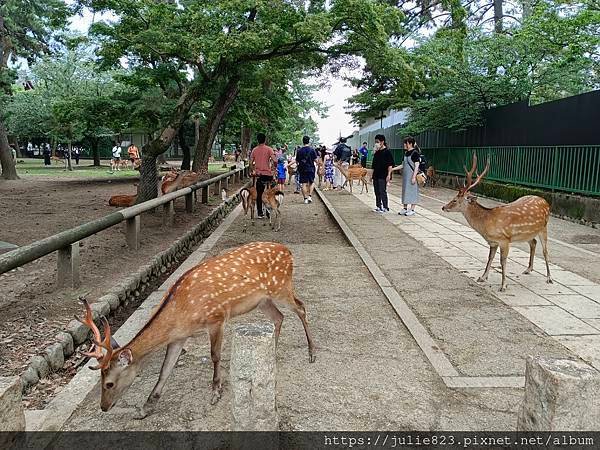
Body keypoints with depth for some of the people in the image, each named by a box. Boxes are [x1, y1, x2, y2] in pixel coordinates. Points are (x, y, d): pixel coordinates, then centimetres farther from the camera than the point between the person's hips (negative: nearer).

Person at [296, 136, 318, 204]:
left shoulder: (299, 150, 1)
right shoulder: (312, 149, -6)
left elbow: (297, 161, 4)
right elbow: (315, 160, -5)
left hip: (302, 169, 1)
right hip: (310, 168, -1)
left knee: (304, 184, 4)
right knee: (312, 182, 13)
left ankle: (305, 198, 2)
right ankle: (310, 196, -2)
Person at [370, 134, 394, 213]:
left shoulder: (387, 152, -8)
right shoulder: (376, 153, 14)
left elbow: (390, 164, -12)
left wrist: (388, 175, -18)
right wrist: (372, 174, 19)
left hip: (383, 176, -8)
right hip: (376, 175, 8)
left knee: (383, 192, -6)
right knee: (377, 192, 10)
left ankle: (385, 207, 2)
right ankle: (378, 206, 19)